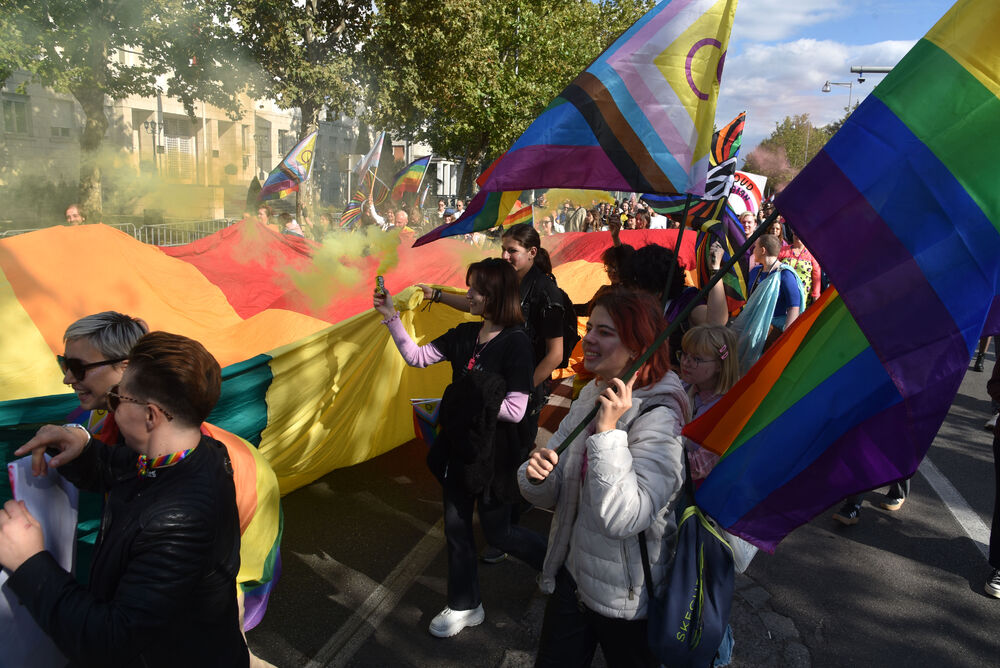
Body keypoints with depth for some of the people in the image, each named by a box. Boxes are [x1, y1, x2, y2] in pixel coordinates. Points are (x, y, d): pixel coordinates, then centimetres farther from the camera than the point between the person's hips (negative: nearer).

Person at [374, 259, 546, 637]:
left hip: (493, 451, -6)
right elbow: (417, 357, 1)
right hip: (459, 443, 7)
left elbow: (515, 410, -21)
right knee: (456, 527, 16)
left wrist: (473, 402, -15)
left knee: (497, 531, 9)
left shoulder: (515, 342, -19)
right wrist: (391, 317, -5)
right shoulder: (465, 334, 1)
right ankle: (464, 606, 35)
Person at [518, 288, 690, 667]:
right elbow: (551, 496, 4)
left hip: (625, 597, -6)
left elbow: (624, 518, -32)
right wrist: (537, 475, -19)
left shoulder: (659, 418, -23)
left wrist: (607, 432, -32)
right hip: (571, 575, 6)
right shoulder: (590, 397, -1)